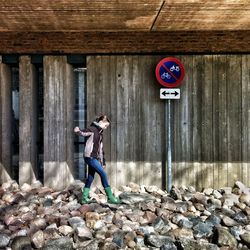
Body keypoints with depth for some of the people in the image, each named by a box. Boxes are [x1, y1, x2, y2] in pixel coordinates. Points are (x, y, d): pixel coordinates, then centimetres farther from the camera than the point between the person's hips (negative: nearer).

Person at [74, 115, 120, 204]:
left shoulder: (100, 133, 17)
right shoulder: (92, 129, -6)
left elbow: (101, 148, 20)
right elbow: (83, 132, -23)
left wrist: (102, 162, 19)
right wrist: (78, 131, -46)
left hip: (95, 158, 9)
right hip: (90, 157, -9)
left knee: (90, 177, 10)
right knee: (103, 174, -10)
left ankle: (84, 198, 18)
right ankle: (110, 197, -4)